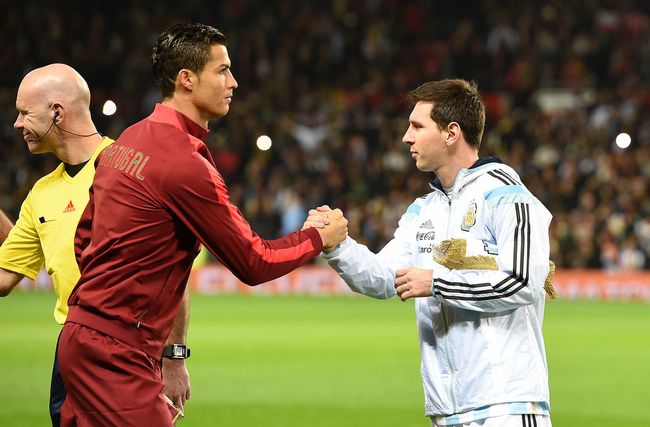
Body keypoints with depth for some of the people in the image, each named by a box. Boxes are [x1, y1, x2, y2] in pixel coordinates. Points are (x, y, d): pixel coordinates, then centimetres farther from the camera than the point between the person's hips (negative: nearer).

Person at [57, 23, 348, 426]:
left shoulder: (125, 141, 11)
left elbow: (84, 237, 20)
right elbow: (254, 264, -10)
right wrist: (320, 238, 5)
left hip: (85, 334, 10)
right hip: (117, 353, -10)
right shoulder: (186, 164, -17)